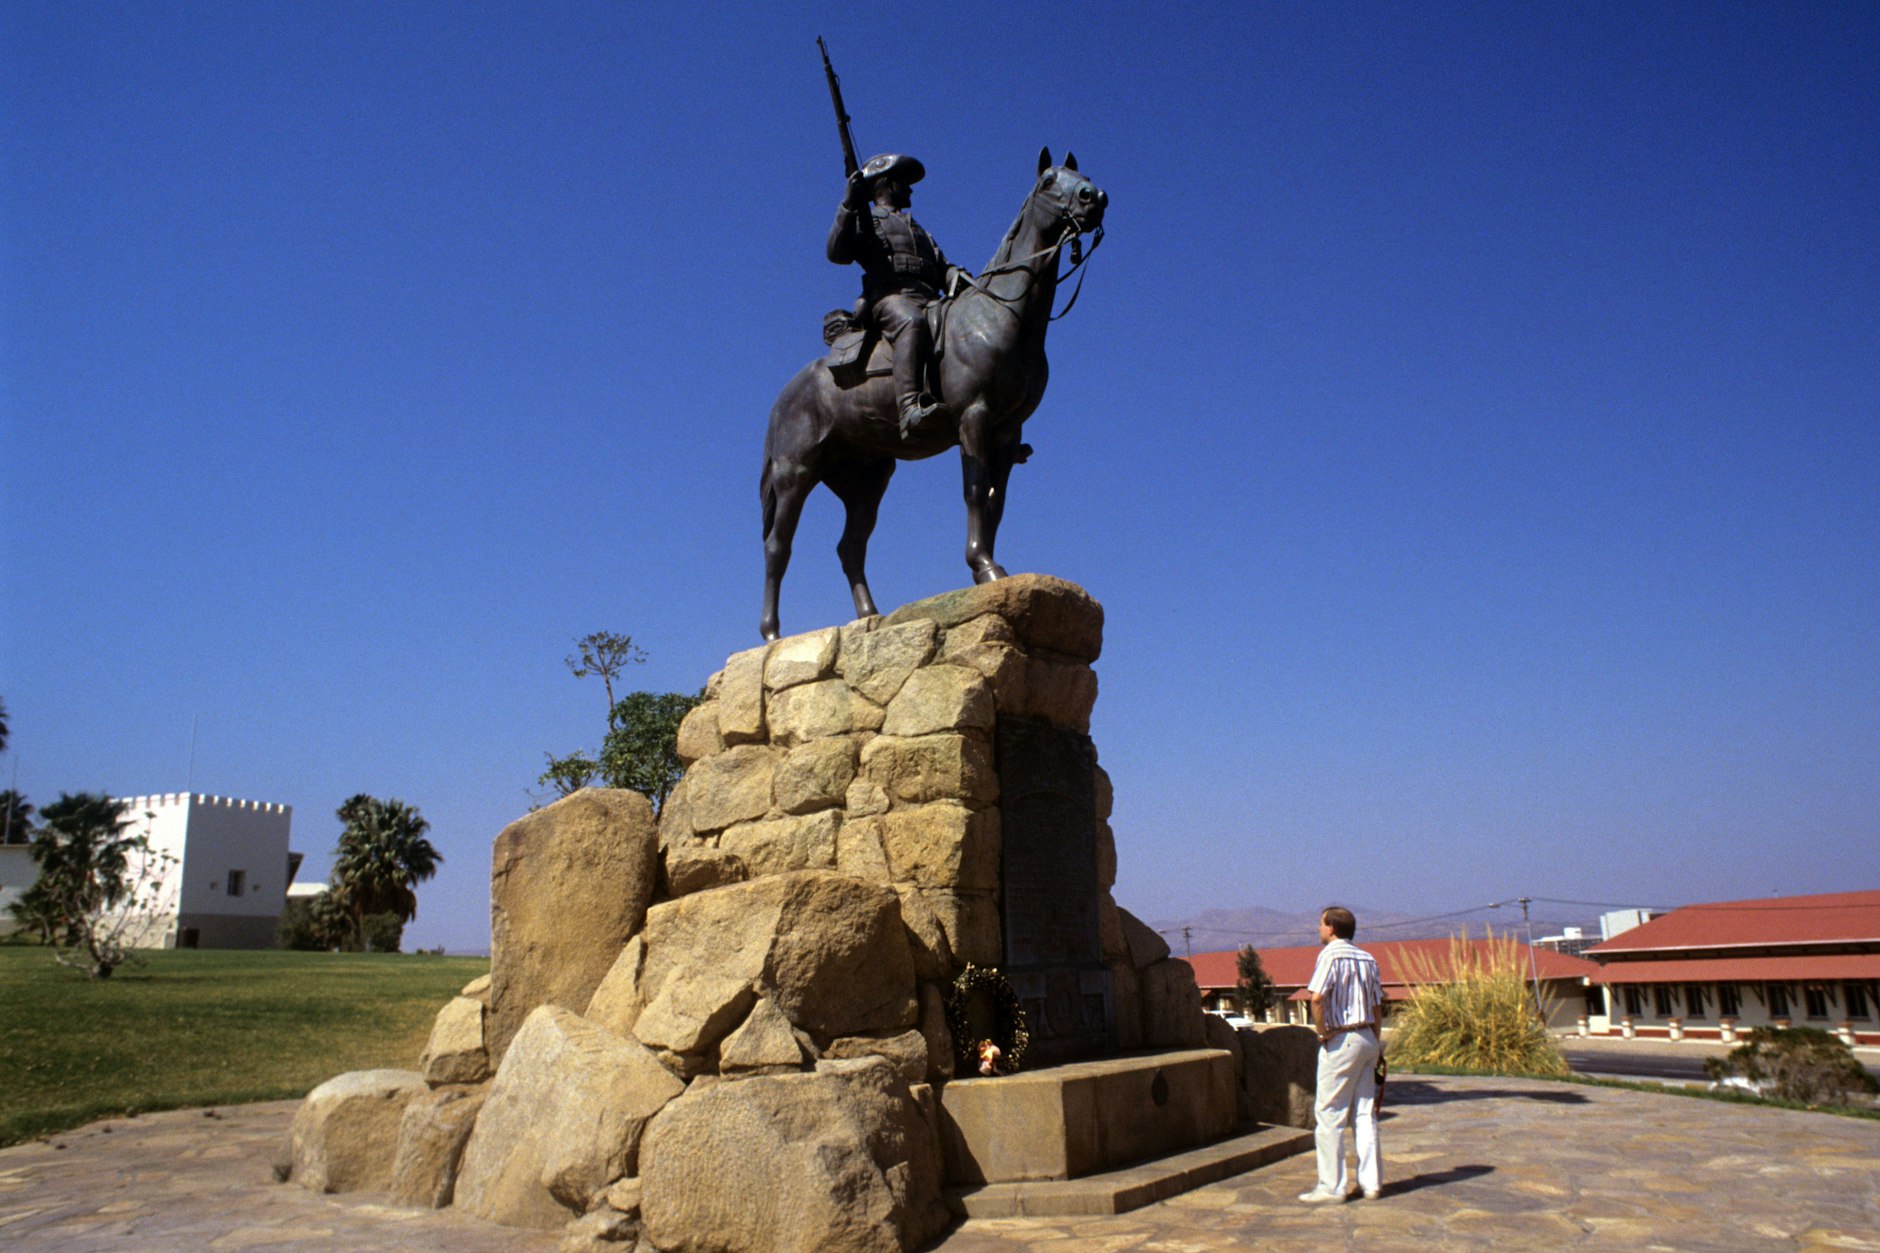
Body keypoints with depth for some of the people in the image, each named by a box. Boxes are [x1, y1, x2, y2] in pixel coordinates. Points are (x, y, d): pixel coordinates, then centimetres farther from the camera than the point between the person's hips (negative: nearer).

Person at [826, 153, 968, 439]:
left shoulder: (919, 231, 42)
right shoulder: (864, 222, 24)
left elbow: (942, 268, 28)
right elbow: (837, 252, 4)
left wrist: (959, 278, 6)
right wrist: (848, 207, -4)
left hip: (930, 301, 6)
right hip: (890, 297, -6)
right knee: (913, 323, -39)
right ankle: (910, 408, -58)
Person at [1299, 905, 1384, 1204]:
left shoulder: (1331, 954, -11)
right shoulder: (1367, 958, 11)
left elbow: (1317, 997, -25)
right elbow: (1377, 1008, 14)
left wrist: (1323, 1033, -12)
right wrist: (1373, 1045, 20)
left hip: (1341, 1041, -8)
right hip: (1367, 1037, 8)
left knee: (1330, 1115, -1)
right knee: (1365, 1114, 12)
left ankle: (1332, 1187, 2)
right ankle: (1371, 1182, 15)